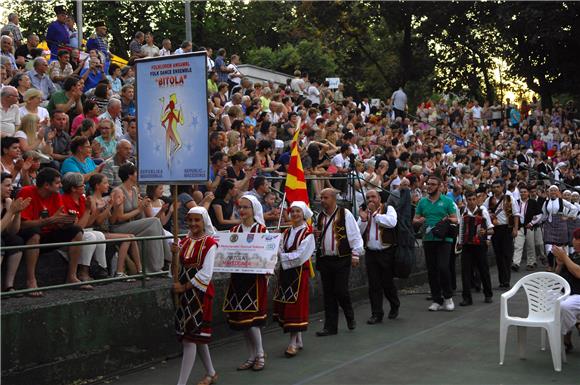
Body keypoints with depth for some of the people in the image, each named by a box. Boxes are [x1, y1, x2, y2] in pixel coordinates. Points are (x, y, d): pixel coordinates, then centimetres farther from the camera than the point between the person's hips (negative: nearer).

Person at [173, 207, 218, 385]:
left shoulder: (210, 243, -10)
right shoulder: (184, 241, 10)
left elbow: (205, 274, -15)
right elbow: (180, 267, 13)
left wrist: (185, 287, -14)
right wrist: (176, 254, -4)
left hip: (199, 293, -7)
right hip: (184, 293, 7)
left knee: (190, 338, -8)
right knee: (198, 337, 16)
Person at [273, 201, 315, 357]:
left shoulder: (308, 233, -6)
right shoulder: (287, 232, 14)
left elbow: (300, 255, -15)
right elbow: (281, 250, 8)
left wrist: (283, 257, -12)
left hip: (299, 272, -6)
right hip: (285, 271, 6)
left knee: (296, 304, -7)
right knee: (284, 305, 6)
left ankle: (293, 343, -4)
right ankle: (298, 340, 18)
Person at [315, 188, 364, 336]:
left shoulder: (345, 214, -6)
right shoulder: (320, 216, 11)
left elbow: (355, 234, -6)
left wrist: (355, 254, -10)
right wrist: (315, 235, 1)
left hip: (342, 259, -5)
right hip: (324, 259, 5)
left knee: (340, 291, -7)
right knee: (328, 293, 6)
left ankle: (350, 317, 22)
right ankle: (330, 326, 13)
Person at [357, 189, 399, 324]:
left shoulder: (388, 209, 0)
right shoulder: (364, 212, 12)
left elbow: (392, 222, -21)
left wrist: (375, 213, -15)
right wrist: (363, 219, -11)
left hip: (387, 252, -4)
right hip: (370, 253, 4)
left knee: (387, 282, 3)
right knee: (374, 285, 3)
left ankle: (395, 306, 28)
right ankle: (376, 314, 10)